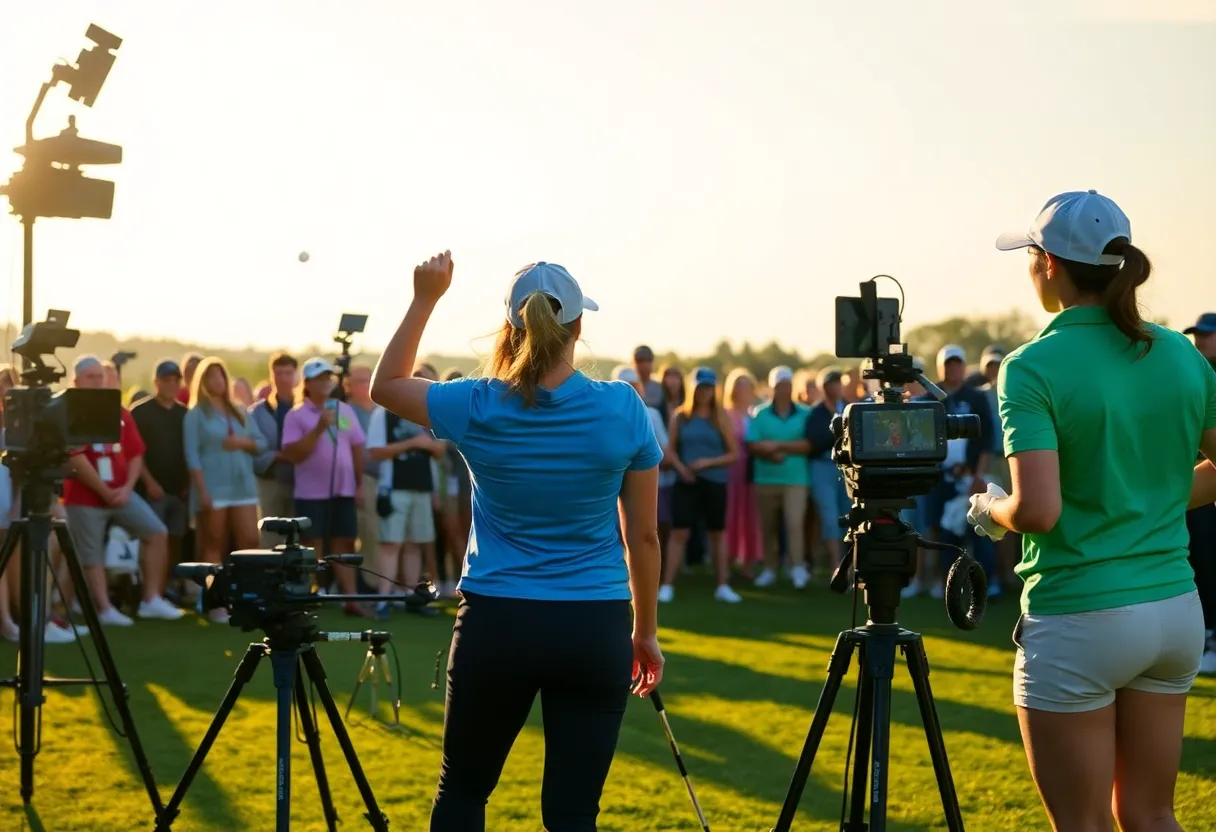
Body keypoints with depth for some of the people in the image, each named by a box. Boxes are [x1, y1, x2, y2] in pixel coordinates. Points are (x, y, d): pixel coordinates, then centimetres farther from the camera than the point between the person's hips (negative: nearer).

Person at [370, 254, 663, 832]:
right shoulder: (623, 409, -6)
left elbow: (385, 386, 14)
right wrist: (645, 632, 13)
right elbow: (643, 536, 2)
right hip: (595, 629, 0)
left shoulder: (478, 409, -6)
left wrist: (425, 300, 12)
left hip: (495, 625, 0)